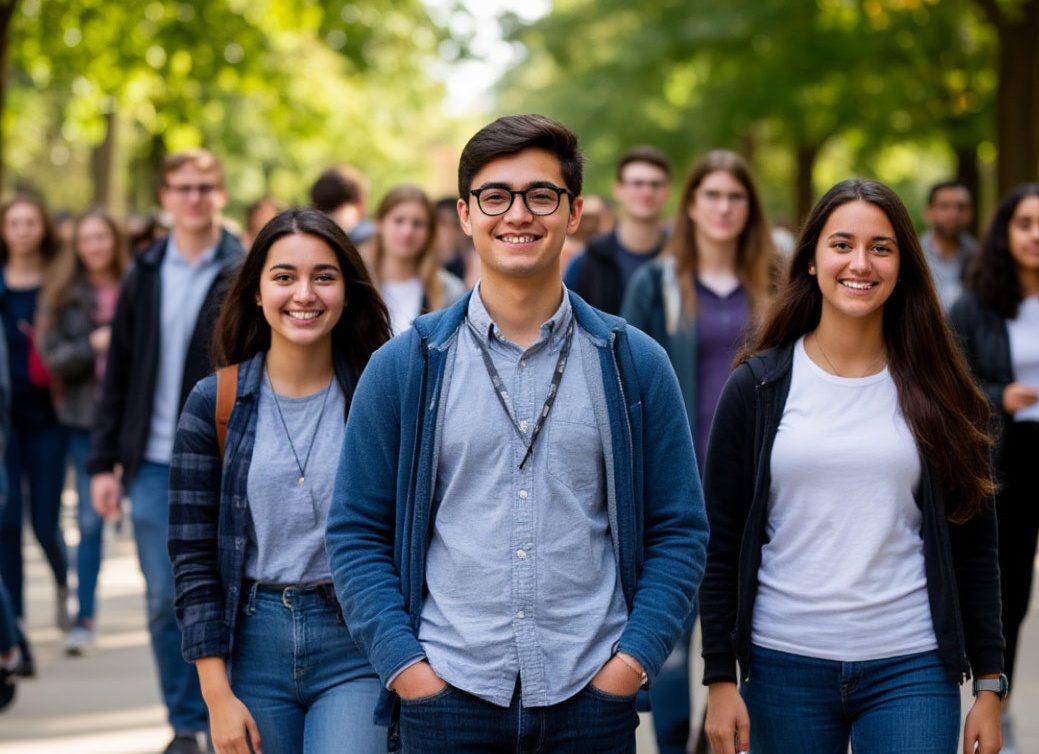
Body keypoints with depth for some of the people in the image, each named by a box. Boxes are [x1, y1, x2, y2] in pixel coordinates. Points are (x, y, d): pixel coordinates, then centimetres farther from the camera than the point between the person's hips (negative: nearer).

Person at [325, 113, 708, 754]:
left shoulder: (634, 365, 4)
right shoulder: (403, 369, 3)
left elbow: (679, 531, 5)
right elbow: (357, 532, 4)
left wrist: (632, 660, -5)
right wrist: (404, 664, -6)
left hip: (592, 700, 0)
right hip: (447, 697, 0)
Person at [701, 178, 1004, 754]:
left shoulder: (936, 392, 4)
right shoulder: (757, 387, 2)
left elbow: (973, 546, 7)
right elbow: (720, 543, 3)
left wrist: (989, 683, 3)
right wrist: (719, 679, -2)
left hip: (911, 670, 0)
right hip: (784, 667, 0)